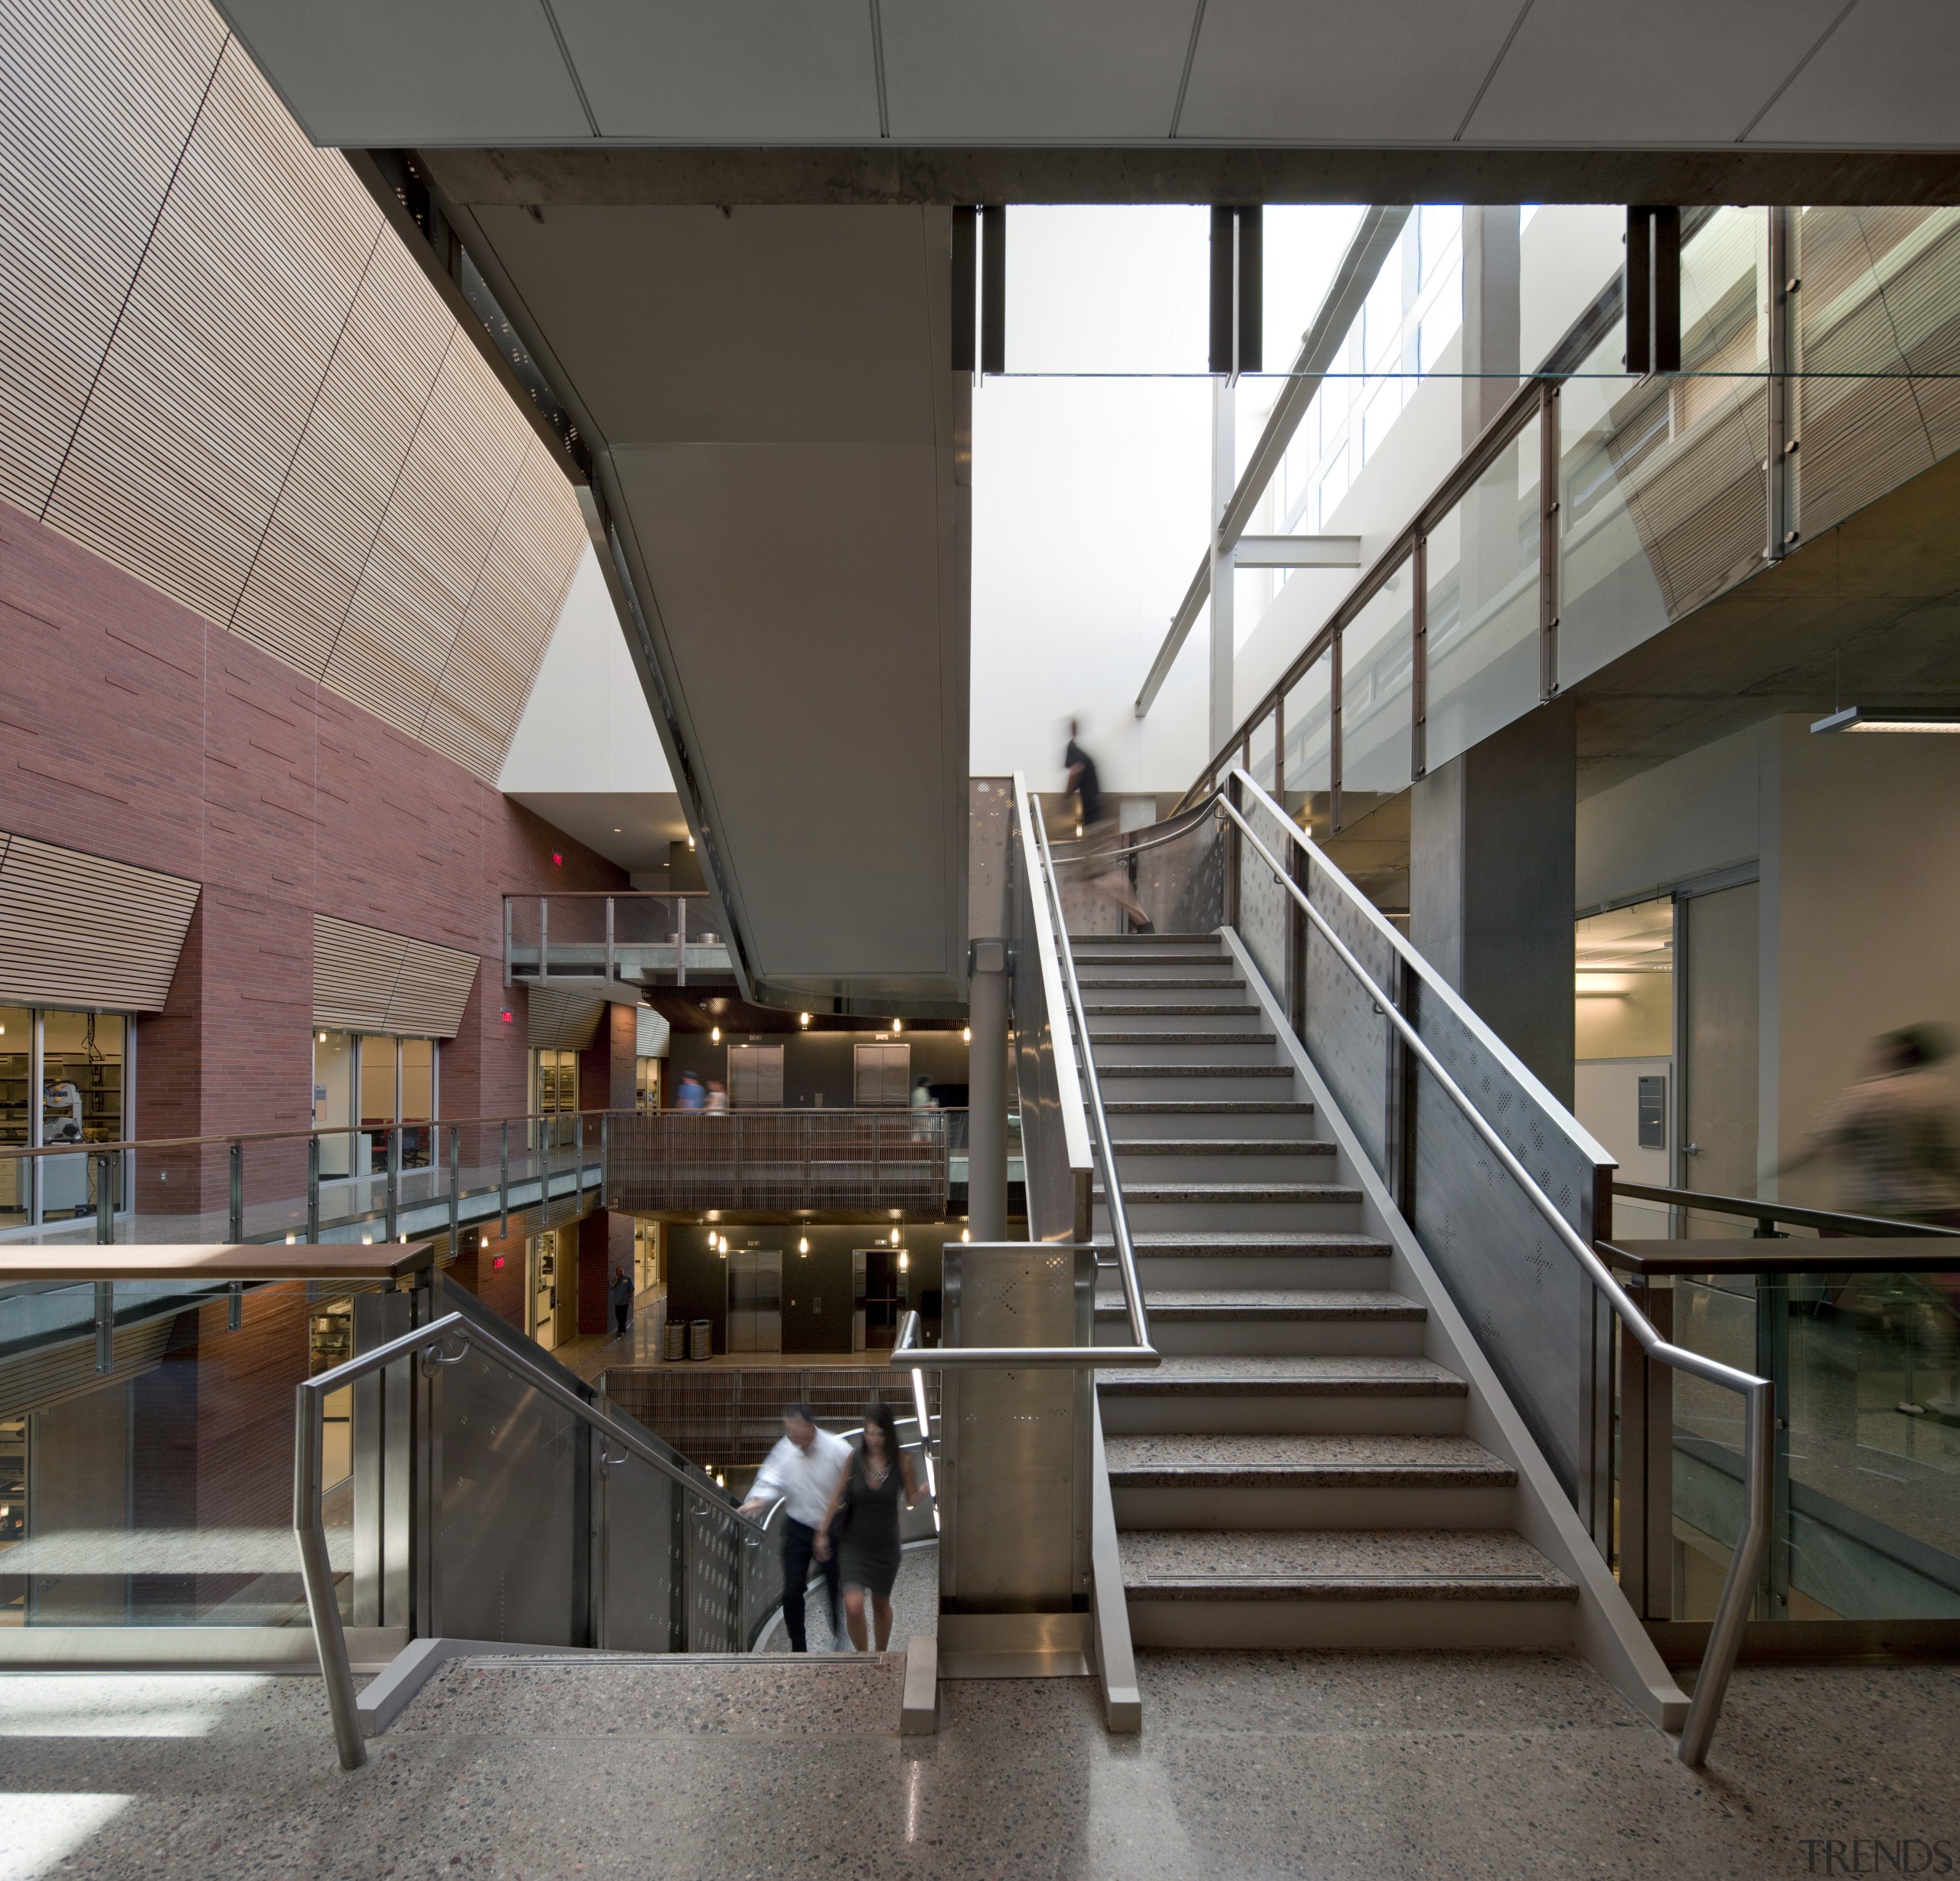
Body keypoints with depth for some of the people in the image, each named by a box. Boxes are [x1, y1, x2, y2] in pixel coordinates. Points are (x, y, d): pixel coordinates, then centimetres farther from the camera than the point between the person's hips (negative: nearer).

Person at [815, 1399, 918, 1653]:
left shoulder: (902, 1462, -12)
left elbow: (911, 1500, -4)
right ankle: (861, 1653, 13)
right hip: (854, 1544, -1)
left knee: (881, 1604, 16)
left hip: (886, 1545, 1)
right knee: (853, 1606, -13)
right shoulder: (854, 1460, -11)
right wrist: (823, 1533, 6)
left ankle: (881, 1654, 41)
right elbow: (837, 1497, 0)